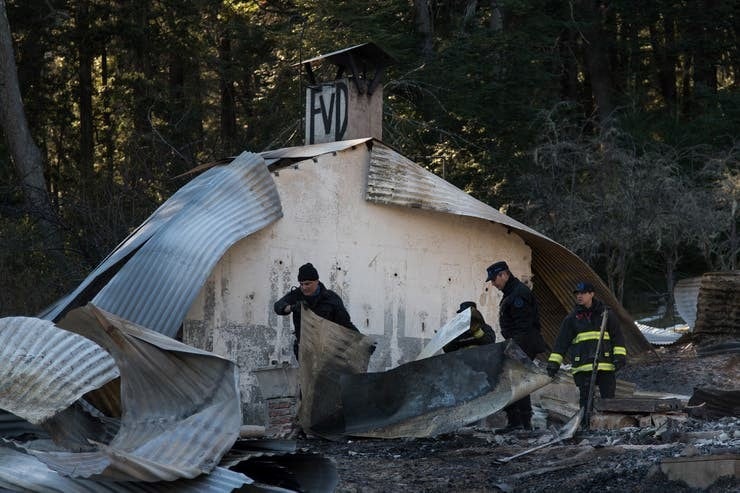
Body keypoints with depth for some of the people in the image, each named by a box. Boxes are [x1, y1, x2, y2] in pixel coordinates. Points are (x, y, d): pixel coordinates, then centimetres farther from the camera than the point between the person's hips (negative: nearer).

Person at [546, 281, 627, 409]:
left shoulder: (606, 314, 9)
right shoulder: (571, 319, 11)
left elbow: (617, 336, 9)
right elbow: (561, 342, 11)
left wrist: (620, 356, -3)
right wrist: (554, 362, 4)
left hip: (606, 365, -1)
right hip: (582, 367, 1)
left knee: (608, 397, -2)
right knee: (586, 398, -1)